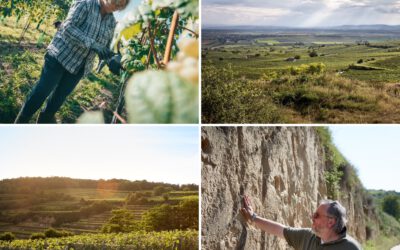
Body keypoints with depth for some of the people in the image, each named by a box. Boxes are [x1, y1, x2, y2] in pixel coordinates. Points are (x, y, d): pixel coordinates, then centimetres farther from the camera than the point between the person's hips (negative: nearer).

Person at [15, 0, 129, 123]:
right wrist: (92, 44, -36)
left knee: (61, 95, 15)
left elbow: (107, 47, 10)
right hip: (60, 56, -6)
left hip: (79, 67, 6)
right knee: (42, 91, 0)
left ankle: (46, 118, 35)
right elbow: (68, 27, -25)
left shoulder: (112, 22, 4)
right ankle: (22, 120, 16)